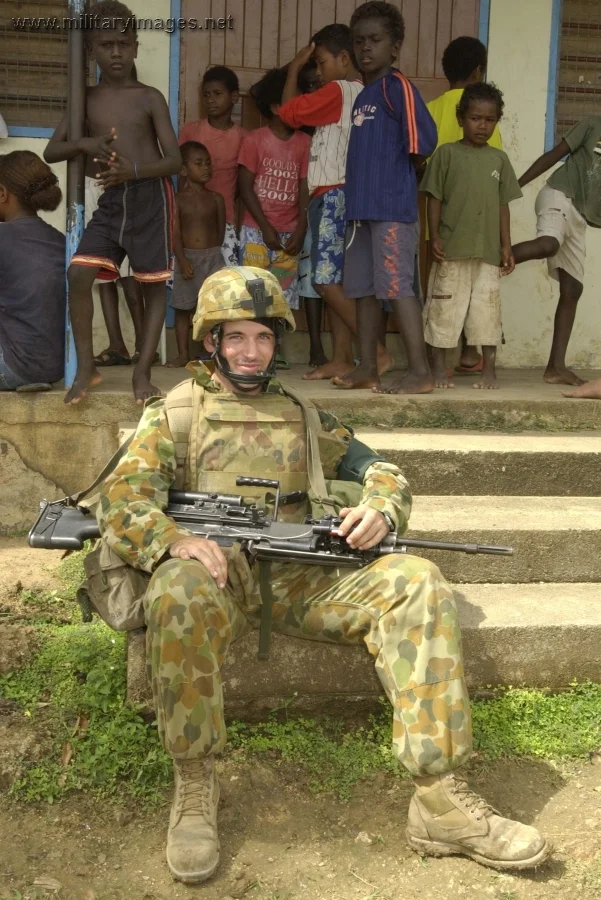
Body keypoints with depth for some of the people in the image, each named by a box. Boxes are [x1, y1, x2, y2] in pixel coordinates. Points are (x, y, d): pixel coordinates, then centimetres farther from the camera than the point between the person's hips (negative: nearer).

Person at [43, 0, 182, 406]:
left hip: (151, 196, -3)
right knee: (78, 273, -12)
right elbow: (51, 151, 8)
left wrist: (132, 170, -23)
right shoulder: (86, 99, 10)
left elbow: (175, 160, -5)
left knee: (154, 283, 0)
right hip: (111, 199, 3)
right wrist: (86, 143, -12)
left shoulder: (150, 98, 0)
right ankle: (86, 365, 0)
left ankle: (143, 371, 7)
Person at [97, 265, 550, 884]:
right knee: (178, 593, -39)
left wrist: (381, 508, -8)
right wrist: (174, 540, -24)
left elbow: (379, 471, 18)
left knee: (413, 583, -20)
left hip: (302, 577, 3)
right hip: (218, 572, -3)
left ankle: (440, 799, -22)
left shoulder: (299, 414, 21)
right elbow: (120, 501, -1)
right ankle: (193, 786, -19)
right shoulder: (174, 414, 11)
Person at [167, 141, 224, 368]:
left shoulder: (216, 198, 5)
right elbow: (175, 233, -6)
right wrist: (182, 260, -16)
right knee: (182, 308, 5)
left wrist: (212, 253, 7)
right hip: (187, 258, 0)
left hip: (212, 257, 0)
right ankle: (183, 354, 14)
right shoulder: (178, 200, 0)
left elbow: (221, 229, 9)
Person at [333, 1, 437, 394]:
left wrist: (400, 173, -2)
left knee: (398, 286, -9)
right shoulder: (363, 95, 19)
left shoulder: (396, 86, -7)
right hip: (361, 206, 9)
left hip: (392, 207, -9)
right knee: (364, 288, 9)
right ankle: (368, 367, 16)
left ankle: (421, 371, -5)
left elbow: (423, 139, -16)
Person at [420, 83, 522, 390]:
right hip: (452, 248, -2)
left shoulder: (499, 159, 11)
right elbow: (434, 198, 1)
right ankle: (438, 367, 11)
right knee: (445, 308, 1)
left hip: (488, 250, 3)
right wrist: (434, 237, -8)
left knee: (488, 309, 3)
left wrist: (506, 245, 6)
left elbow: (503, 204, 11)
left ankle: (489, 369, 11)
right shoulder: (447, 153, 2)